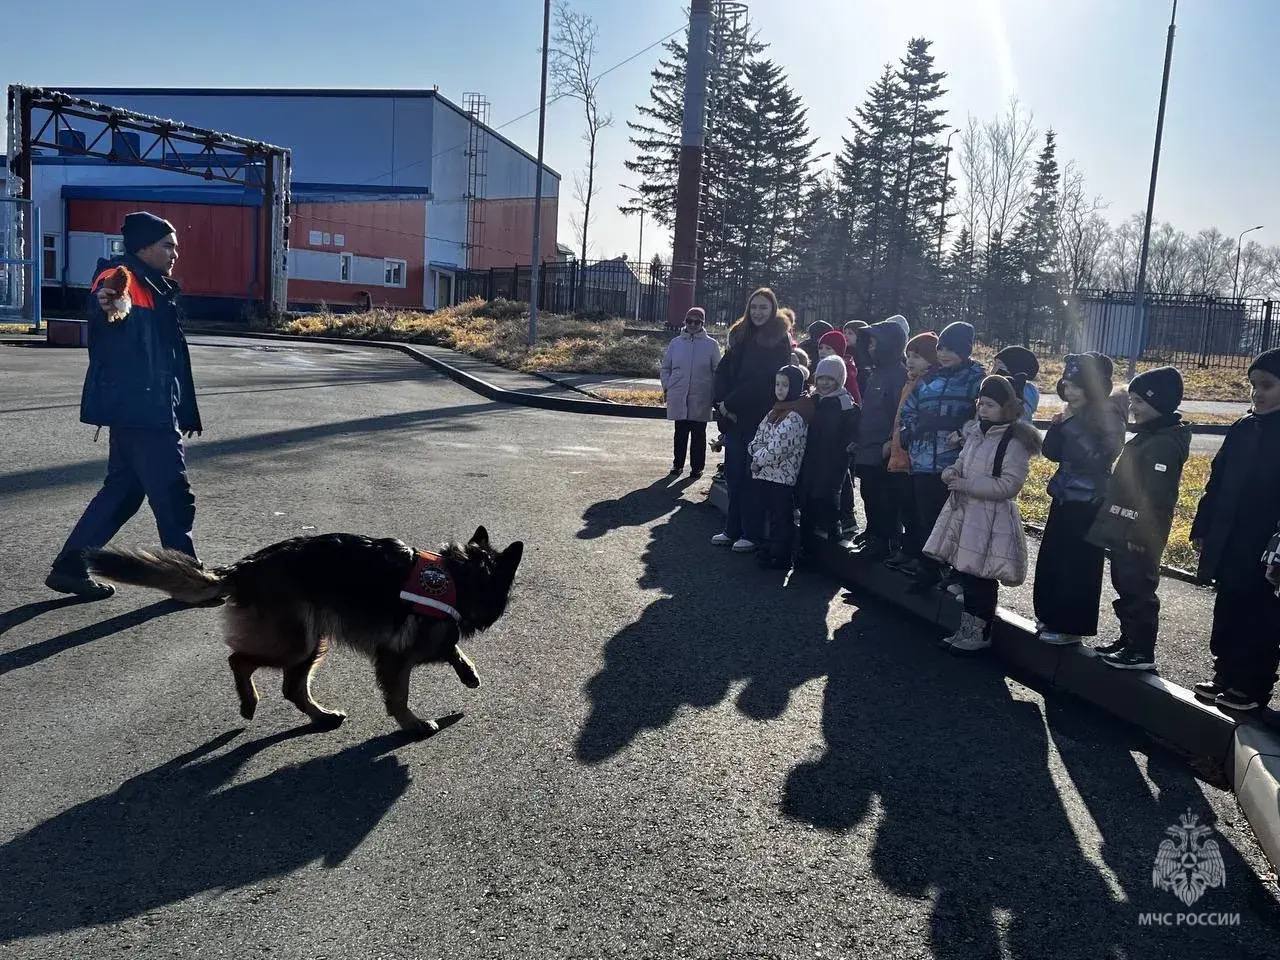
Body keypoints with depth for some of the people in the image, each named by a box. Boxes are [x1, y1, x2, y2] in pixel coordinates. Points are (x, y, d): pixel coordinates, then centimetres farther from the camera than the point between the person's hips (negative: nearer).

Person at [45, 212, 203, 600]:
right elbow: (106, 298, -35)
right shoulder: (123, 278, -9)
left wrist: (184, 411, 30)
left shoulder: (152, 287, 20)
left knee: (123, 489, 15)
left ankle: (70, 566, 20)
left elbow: (165, 352, 26)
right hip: (140, 409, -10)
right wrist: (109, 305, -60)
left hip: (145, 408, 10)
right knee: (173, 494, -3)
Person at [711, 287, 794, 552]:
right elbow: (723, 371, 10)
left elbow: (764, 381, -15)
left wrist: (731, 403, -14)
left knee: (753, 477, -1)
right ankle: (732, 529, 19)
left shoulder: (779, 339, -6)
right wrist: (722, 403, -6)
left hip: (760, 419, -6)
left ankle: (750, 534, 7)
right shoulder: (740, 335, 13)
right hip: (734, 418, 6)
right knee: (733, 474, 9)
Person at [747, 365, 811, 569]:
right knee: (767, 515, 16)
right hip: (764, 475, 8)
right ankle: (770, 551, 28)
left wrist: (759, 460, -8)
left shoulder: (795, 417, -14)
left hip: (782, 478, -8)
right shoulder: (774, 412, 14)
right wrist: (759, 451, -7)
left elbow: (778, 448, -21)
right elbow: (756, 441, 14)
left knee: (781, 518, 1)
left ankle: (780, 559, 9)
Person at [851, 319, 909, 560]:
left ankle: (887, 543, 4)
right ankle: (874, 538, 28)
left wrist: (891, 443, -22)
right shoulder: (875, 373, 17)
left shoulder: (899, 374, -13)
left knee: (885, 502, -4)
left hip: (884, 453, -9)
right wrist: (858, 440, 18)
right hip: (868, 452, 10)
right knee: (870, 497, 17)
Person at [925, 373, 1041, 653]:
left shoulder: (1014, 441, -14)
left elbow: (1009, 485, -18)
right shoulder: (976, 432, 11)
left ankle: (981, 634, 15)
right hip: (965, 512, 8)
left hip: (991, 517, -7)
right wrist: (951, 472, 0)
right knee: (966, 573, 13)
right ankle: (968, 630, 26)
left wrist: (966, 485, -20)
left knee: (980, 577, -1)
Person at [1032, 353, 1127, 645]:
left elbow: (1096, 458, -25)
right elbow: (1052, 453, 6)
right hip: (1065, 499, 8)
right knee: (1050, 558, 15)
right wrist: (1059, 424, -8)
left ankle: (1071, 626, 12)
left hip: (1089, 505, -8)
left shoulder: (1108, 417, -15)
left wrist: (1073, 426, -27)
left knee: (1078, 565, 0)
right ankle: (1053, 616, 30)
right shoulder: (1074, 415, 6)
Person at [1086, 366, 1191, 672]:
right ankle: (1128, 640, 31)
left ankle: (1141, 652, 10)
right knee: (1125, 588, 18)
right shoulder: (1147, 436, 12)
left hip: (1138, 537, -10)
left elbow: (1156, 498, -24)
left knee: (1138, 591, 0)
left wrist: (1140, 535, -24)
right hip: (1124, 533, 10)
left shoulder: (1165, 444, -20)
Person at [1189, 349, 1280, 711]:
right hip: (1228, 545, 6)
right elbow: (1217, 482, 10)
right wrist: (1202, 528, 10)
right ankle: (1227, 676, 27)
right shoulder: (1243, 429, 7)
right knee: (1228, 614, 14)